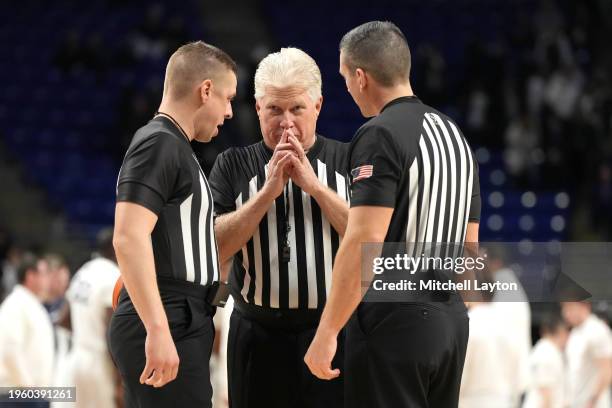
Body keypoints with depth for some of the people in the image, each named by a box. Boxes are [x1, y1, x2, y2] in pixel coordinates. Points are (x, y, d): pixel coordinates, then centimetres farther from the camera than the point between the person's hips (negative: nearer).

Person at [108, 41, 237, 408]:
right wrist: (158, 330, -27)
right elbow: (129, 239, -22)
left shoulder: (173, 147, 19)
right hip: (165, 329, -10)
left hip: (179, 324, 10)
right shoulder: (159, 144, -11)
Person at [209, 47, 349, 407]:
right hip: (259, 335, 1)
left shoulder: (347, 161, 6)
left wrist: (315, 186, -9)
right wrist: (268, 192, -9)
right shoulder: (234, 165, 9)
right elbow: (215, 248, -1)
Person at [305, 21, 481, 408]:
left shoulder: (380, 136, -11)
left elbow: (364, 243, -20)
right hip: (451, 319, 8)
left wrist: (327, 333, -18)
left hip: (394, 319, -8)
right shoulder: (454, 133, 16)